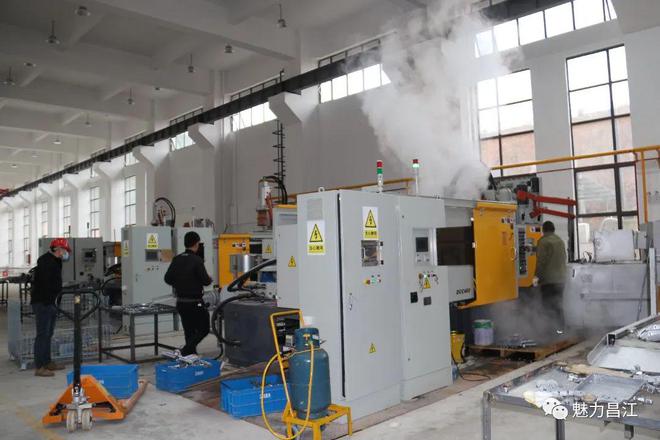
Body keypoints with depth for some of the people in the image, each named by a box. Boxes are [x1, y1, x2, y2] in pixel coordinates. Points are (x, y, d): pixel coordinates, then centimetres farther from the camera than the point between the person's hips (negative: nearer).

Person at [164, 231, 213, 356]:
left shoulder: (176, 259, 3)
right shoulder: (197, 260, -16)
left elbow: (168, 279, 5)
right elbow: (205, 280, -16)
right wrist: (210, 280, 5)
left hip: (181, 302, 7)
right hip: (195, 302, -7)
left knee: (189, 331, 15)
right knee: (204, 328, 5)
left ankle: (191, 353, 18)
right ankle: (186, 350, -8)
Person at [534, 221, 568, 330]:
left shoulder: (543, 241, -11)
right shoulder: (560, 241, 13)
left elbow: (541, 260, -16)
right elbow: (564, 259, 19)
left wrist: (537, 276, -13)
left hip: (548, 278, -7)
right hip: (561, 278, 7)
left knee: (548, 304, -4)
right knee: (559, 304, 14)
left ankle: (553, 328, -10)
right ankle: (561, 328, 17)